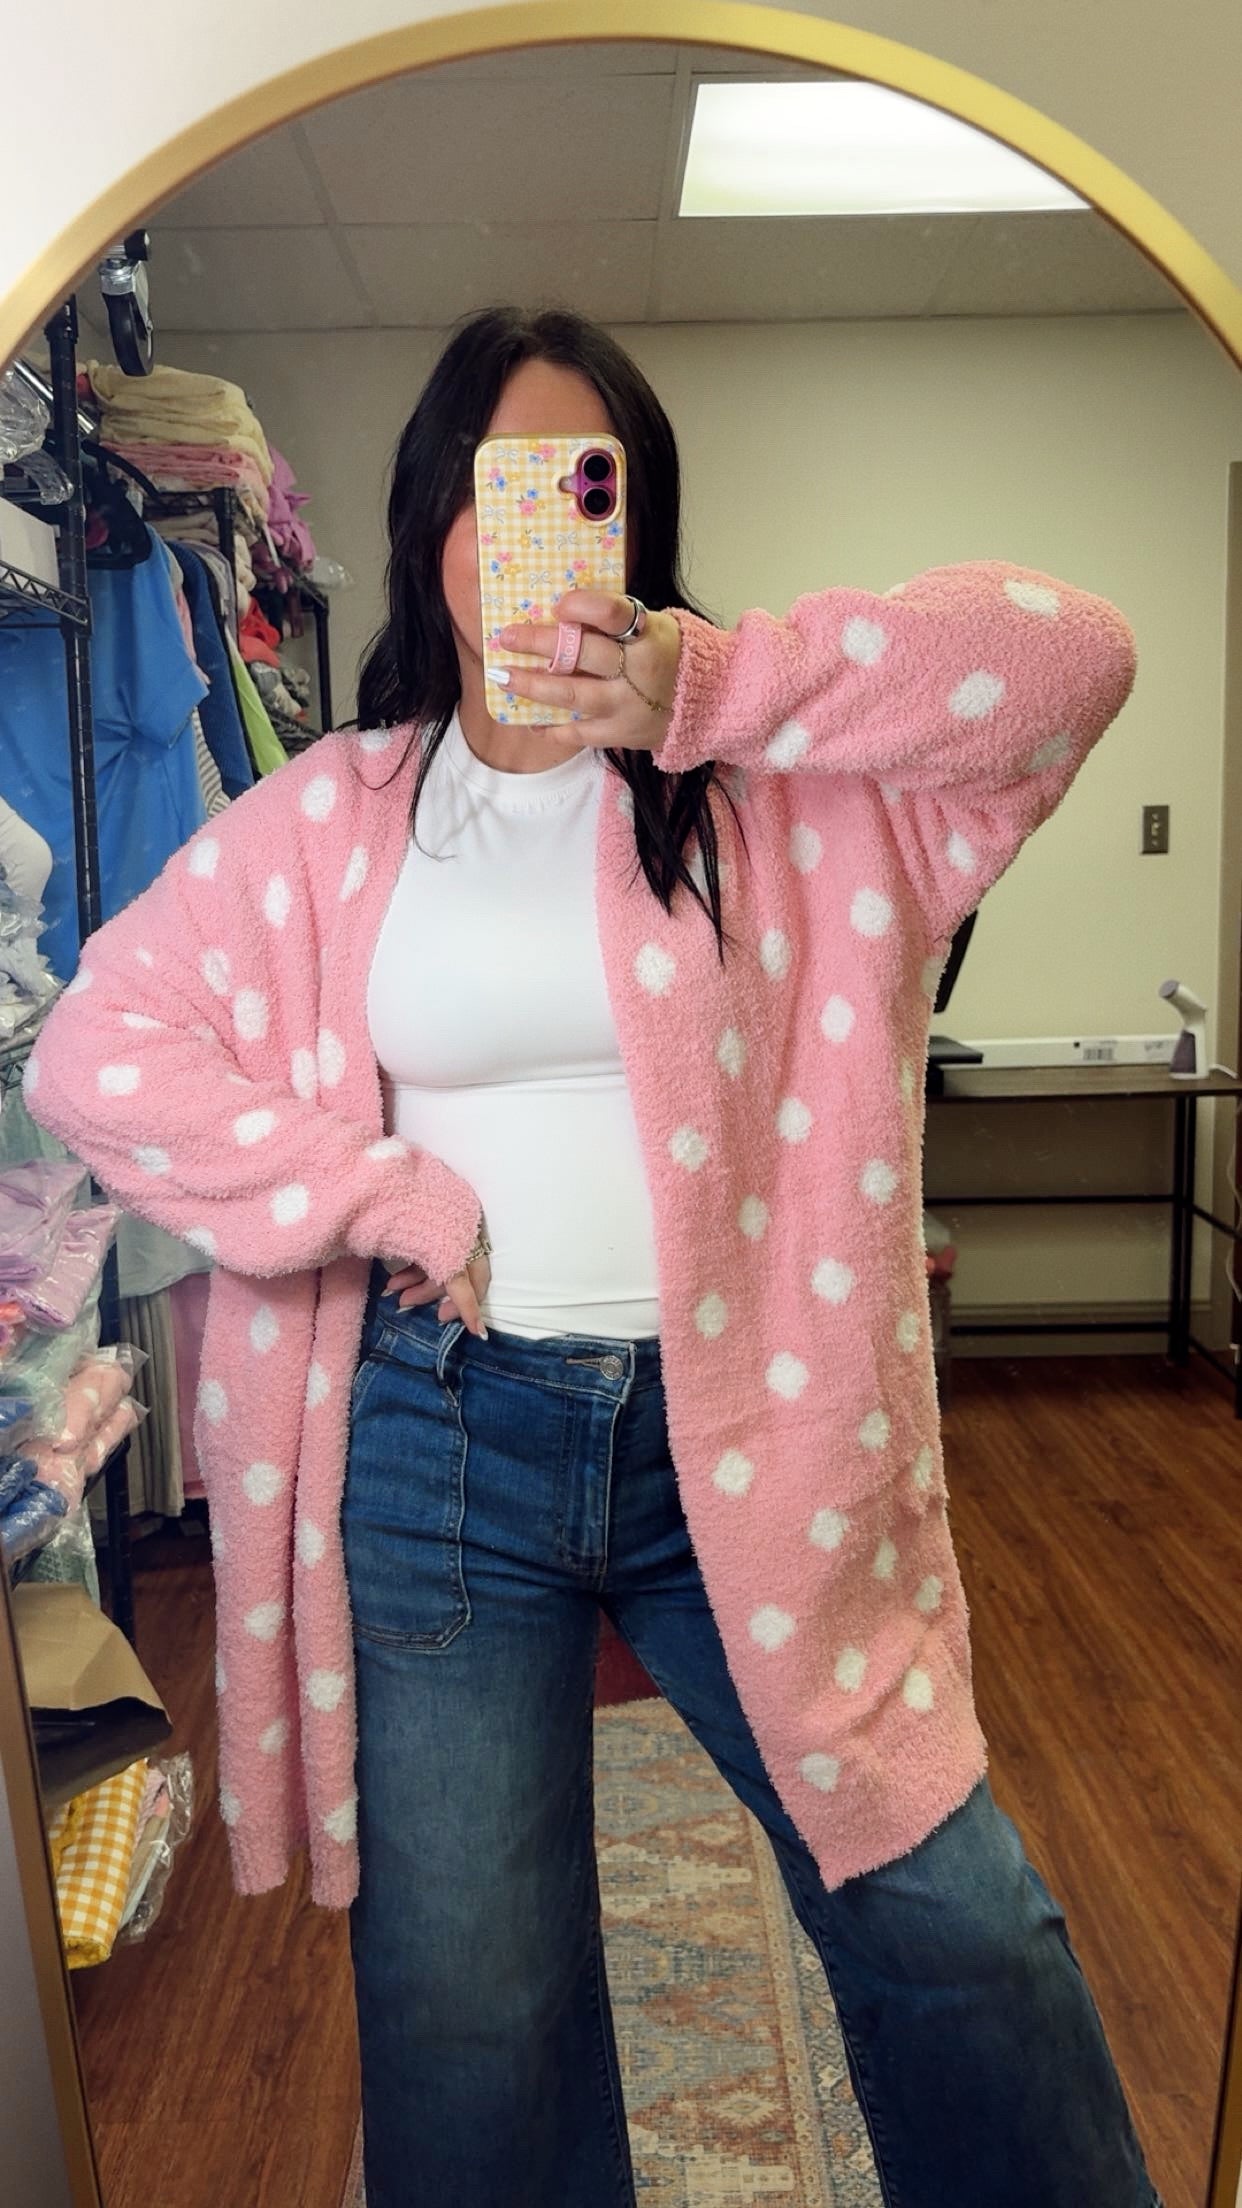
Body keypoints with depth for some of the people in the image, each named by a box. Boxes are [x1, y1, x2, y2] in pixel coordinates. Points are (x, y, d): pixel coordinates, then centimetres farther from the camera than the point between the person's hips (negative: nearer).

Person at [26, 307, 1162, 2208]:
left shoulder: (778, 775, 1)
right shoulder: (329, 817, 4)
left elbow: (1072, 656, -9)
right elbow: (94, 1049, 2)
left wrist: (711, 681, -20)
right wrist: (382, 1194, -9)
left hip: (745, 1427, 0)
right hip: (437, 1443, 1)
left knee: (955, 1925, 11)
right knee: (465, 2013, 15)